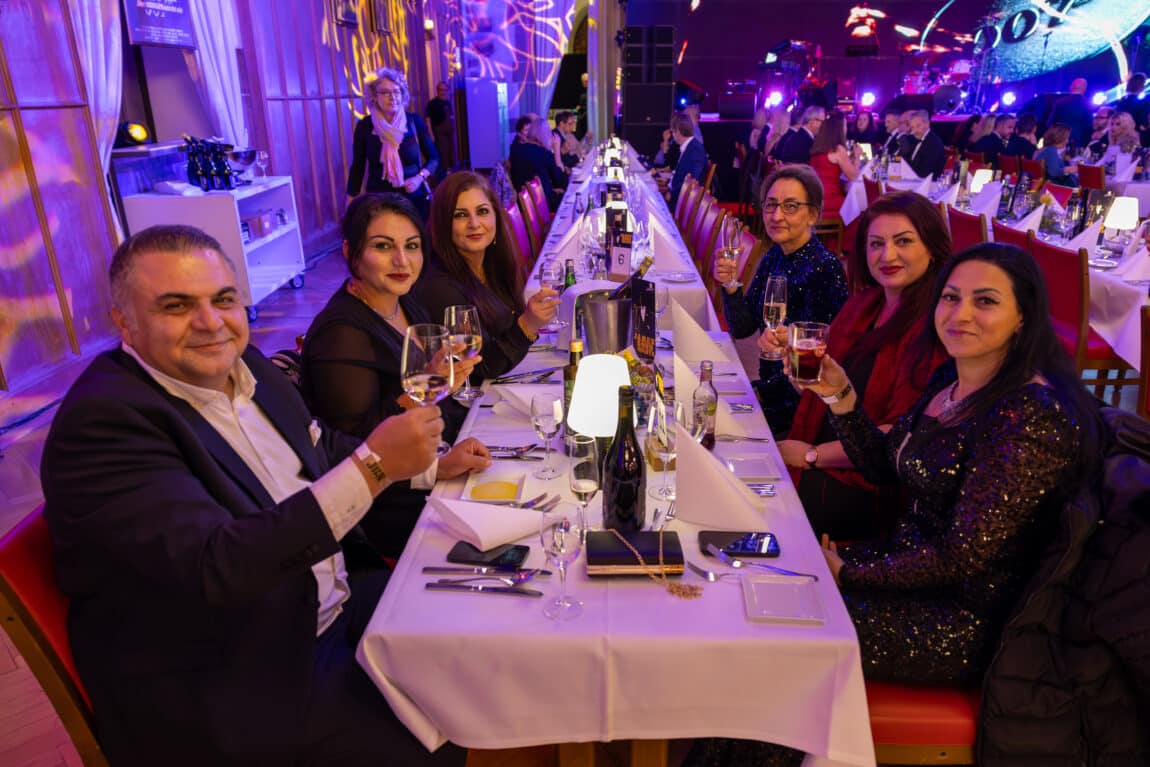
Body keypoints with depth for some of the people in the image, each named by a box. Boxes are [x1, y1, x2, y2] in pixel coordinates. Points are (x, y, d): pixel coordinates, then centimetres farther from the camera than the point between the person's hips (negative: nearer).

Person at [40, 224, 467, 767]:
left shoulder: (242, 364, 1)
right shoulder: (103, 420, -23)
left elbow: (321, 448, 15)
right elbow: (215, 567, -32)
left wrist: (424, 462, 1)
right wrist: (373, 464, -34)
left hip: (333, 605, 8)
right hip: (226, 692, -7)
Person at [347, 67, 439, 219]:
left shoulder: (414, 121, -2)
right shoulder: (365, 126, -3)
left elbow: (434, 158, 6)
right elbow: (358, 168, 4)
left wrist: (420, 177, -12)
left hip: (414, 198, 1)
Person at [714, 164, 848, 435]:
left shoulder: (823, 268, -20)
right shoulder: (773, 256, 3)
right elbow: (742, 329, 3)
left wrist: (760, 390, -15)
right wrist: (730, 285, -12)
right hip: (769, 387, 7)